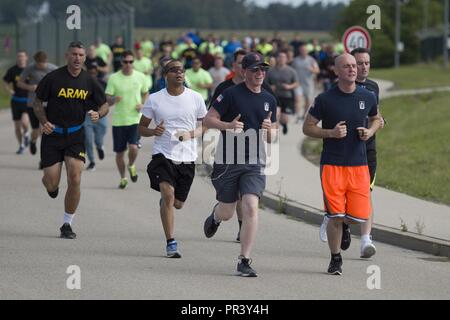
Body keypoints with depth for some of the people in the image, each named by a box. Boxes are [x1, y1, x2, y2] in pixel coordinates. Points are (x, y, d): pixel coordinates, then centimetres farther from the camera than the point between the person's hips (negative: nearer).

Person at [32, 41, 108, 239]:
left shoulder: (89, 82, 1)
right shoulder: (53, 78, -6)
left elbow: (104, 105, 11)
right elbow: (38, 103, 3)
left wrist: (98, 114, -12)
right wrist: (44, 122, -14)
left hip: (76, 135, 1)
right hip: (53, 134, -1)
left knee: (75, 179, -12)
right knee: (51, 183, -4)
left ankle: (67, 225, 4)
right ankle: (52, 186, 38)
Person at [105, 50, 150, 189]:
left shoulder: (141, 77, 1)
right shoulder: (114, 78, -3)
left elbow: (145, 93, 17)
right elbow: (107, 99, -3)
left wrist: (142, 104, -2)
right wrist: (113, 99, -27)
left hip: (135, 119, 0)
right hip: (118, 120, 0)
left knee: (133, 147, -18)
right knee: (119, 152, 6)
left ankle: (131, 166, 15)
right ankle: (123, 178, 26)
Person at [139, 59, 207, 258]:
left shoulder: (195, 98, 2)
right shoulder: (154, 99, 1)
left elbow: (204, 126, 11)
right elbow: (141, 128, 8)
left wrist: (190, 134, -10)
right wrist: (153, 131, -15)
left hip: (187, 157, 2)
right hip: (163, 154, -2)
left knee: (178, 203, 9)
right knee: (168, 194, -22)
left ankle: (163, 202, 48)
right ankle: (171, 243, -15)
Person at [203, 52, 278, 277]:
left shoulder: (269, 100, 12)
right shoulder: (231, 94, -4)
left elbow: (271, 139, 19)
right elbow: (208, 119, -5)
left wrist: (269, 130, -5)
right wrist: (228, 125, -22)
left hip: (254, 164, 3)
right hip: (228, 161, -3)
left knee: (251, 208, -15)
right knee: (227, 212, 8)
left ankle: (244, 261, -11)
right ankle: (214, 217, 48)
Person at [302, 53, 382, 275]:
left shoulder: (367, 98, 5)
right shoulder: (325, 99, -5)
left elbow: (376, 119, 24)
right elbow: (307, 127, 2)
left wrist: (370, 131, 2)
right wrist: (331, 133, -14)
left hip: (359, 164, 3)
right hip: (332, 164, -3)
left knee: (360, 215, -3)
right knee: (335, 216, -7)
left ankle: (344, 225, 34)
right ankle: (335, 260, 13)